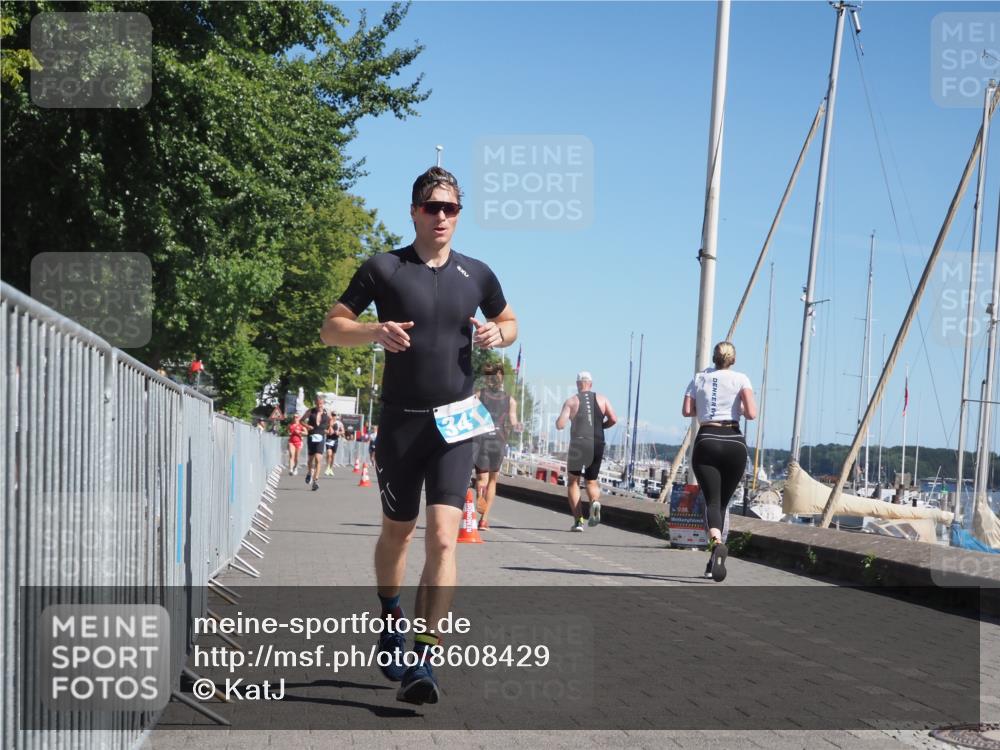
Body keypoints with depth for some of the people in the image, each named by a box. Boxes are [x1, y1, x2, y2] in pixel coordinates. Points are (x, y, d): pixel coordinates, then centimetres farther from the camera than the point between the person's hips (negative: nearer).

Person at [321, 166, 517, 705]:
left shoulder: (476, 275, 6)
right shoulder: (383, 269, -1)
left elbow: (510, 323, 22)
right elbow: (331, 329, 2)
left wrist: (498, 334, -2)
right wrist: (375, 331, -18)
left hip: (455, 422, 0)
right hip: (400, 421, 0)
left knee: (443, 538, -14)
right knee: (396, 531, 15)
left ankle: (422, 662, -16)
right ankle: (390, 616, 44)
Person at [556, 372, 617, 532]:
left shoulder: (572, 401, 1)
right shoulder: (602, 399, 8)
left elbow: (560, 425, -6)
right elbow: (613, 419, -3)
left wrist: (559, 419, 17)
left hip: (578, 444, -2)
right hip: (597, 445, 2)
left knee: (573, 481, 13)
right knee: (591, 481, 17)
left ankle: (578, 520, 2)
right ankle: (595, 501, -17)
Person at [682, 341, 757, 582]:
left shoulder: (700, 378, 10)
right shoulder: (740, 379, 4)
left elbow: (687, 411, 5)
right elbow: (751, 414, -8)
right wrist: (740, 410, 14)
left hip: (706, 441, 0)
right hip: (734, 443, 0)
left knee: (712, 500, -10)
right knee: (722, 502, 13)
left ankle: (716, 543, -41)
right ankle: (713, 563, 17)